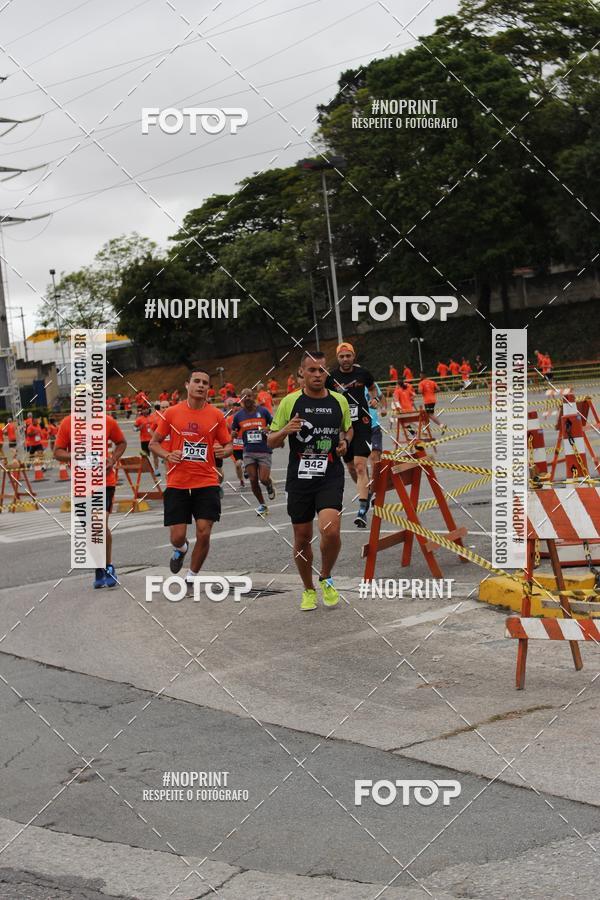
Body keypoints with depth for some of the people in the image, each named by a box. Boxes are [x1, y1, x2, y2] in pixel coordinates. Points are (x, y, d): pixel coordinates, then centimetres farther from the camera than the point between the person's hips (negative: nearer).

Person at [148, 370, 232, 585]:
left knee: (204, 534, -6)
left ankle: (192, 576, 16)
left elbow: (228, 445, 11)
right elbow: (154, 443, 9)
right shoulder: (171, 413, 1)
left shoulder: (216, 415, 3)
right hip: (177, 484, 0)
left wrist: (224, 451, -12)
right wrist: (168, 455, -11)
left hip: (207, 484, 1)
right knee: (177, 537, -2)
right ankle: (180, 550, 37)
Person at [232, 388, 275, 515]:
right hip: (249, 453, 2)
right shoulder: (238, 415, 3)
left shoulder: (263, 411, -2)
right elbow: (233, 432, 12)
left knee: (264, 479, -11)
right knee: (253, 480, 0)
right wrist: (233, 434, -11)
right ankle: (262, 505, 18)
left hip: (264, 451, -2)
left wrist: (268, 431, -15)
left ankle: (270, 486, 26)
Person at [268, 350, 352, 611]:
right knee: (302, 539, 8)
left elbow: (348, 428, 24)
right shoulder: (290, 402, -1)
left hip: (331, 477, 0)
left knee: (331, 531, -19)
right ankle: (309, 590, 30)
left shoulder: (339, 401, 4)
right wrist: (285, 430, -17)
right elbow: (271, 442, 3)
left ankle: (326, 579, 8)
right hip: (299, 479, 0)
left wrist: (345, 441, 2)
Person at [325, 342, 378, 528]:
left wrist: (374, 398, 1)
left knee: (360, 466, -15)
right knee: (351, 467, 13)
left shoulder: (363, 373, 0)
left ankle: (362, 511, -19)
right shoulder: (331, 377, -1)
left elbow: (372, 387, 21)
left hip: (362, 424, -2)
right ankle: (367, 492, 42)